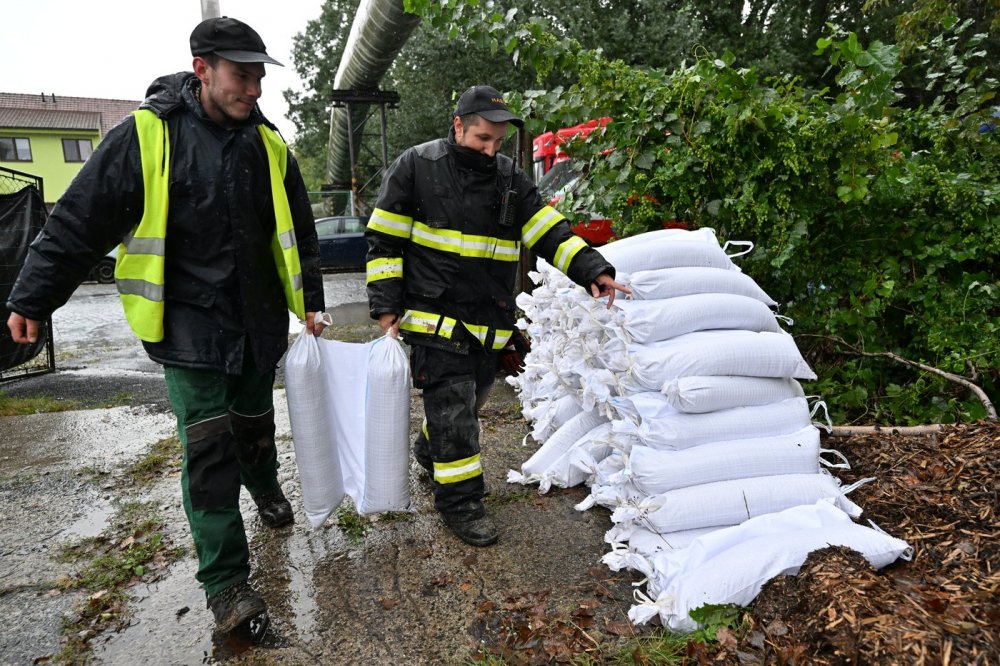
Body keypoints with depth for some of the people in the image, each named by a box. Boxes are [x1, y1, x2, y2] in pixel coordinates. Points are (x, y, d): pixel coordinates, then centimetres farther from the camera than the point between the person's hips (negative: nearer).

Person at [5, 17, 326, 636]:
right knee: (208, 445, -4)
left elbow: (299, 230, 12)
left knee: (255, 421, 18)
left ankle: (265, 486, 49)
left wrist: (310, 300, 14)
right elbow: (80, 222, -4)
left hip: (259, 321, 4)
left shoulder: (267, 143, 4)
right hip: (188, 324, -3)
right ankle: (226, 579, 8)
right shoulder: (147, 135, -8)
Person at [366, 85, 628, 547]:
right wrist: (387, 309, -8)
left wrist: (592, 270, -10)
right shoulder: (415, 167, -4)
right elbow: (384, 241, -3)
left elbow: (550, 232, 5)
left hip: (491, 324, 5)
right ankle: (460, 501, 13)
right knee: (452, 410, -4)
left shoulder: (509, 178, 8)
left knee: (468, 403, 19)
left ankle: (430, 452, 46)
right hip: (436, 320, -5)